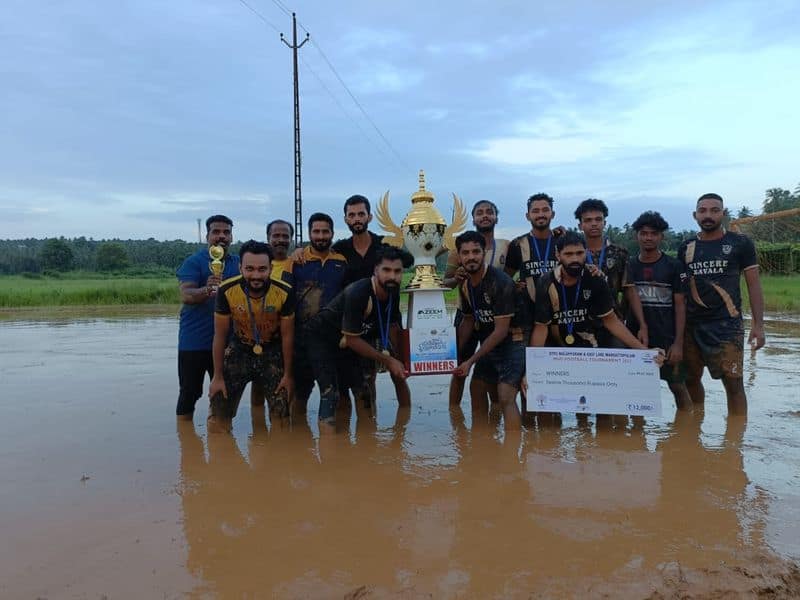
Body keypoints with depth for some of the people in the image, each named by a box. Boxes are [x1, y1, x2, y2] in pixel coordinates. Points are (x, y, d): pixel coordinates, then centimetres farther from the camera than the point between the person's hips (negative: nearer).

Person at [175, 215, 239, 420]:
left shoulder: (238, 263, 10)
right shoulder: (194, 262, -5)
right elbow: (185, 296, -18)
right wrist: (206, 290, -37)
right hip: (194, 341, -4)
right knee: (189, 393, 5)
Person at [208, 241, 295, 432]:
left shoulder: (284, 293, -24)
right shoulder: (227, 291, -23)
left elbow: (287, 336, -10)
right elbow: (220, 336, -11)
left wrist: (288, 374, -3)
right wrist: (218, 377, -5)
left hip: (273, 350, 0)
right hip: (239, 348, 1)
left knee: (281, 414, 2)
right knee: (218, 415, 0)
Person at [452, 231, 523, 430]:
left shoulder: (500, 282, -23)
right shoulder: (465, 284, 2)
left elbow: (501, 330, -23)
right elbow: (468, 321, 14)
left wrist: (471, 361, -22)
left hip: (512, 343, -8)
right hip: (488, 344, 9)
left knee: (506, 398, -22)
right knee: (476, 389, 18)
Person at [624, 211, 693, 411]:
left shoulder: (673, 266, -1)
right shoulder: (629, 265, 6)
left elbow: (680, 306, -3)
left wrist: (678, 342, -9)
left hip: (667, 338, -2)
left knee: (677, 386, 1)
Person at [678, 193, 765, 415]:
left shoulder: (740, 244, 2)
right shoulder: (686, 248, 9)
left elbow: (754, 285, 1)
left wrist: (758, 324, -7)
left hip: (727, 324, -3)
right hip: (691, 325, 3)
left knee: (734, 383, -8)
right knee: (691, 380, 9)